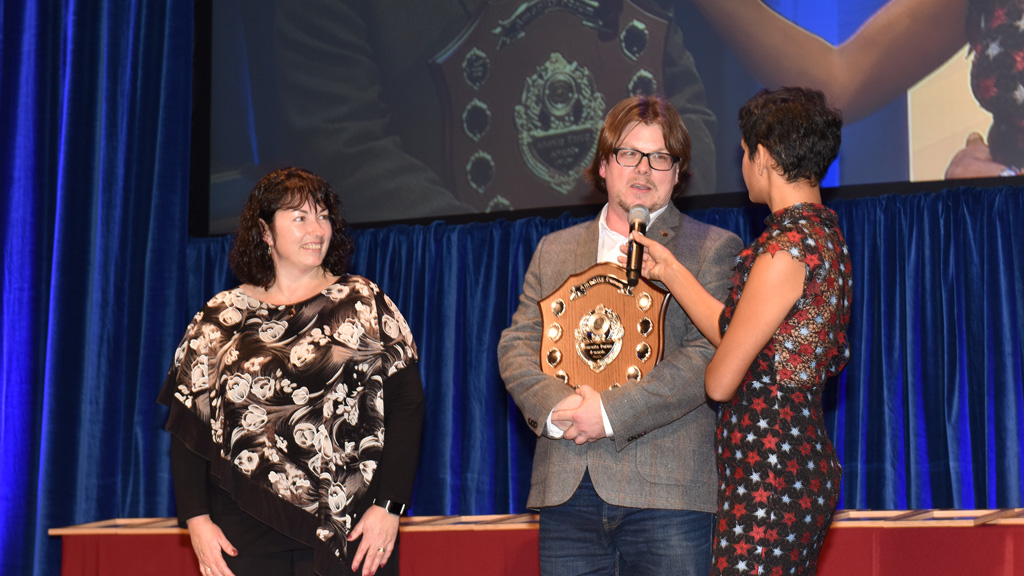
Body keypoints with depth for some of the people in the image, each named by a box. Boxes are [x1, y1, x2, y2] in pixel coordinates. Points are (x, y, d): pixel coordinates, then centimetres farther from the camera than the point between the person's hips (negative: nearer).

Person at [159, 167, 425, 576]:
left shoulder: (363, 305, 6)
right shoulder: (220, 320, 9)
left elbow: (406, 406, 0)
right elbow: (186, 427, 9)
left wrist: (388, 506, -9)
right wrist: (197, 519, -2)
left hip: (348, 531, -1)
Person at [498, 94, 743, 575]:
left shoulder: (713, 249, 6)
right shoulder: (555, 250, 19)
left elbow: (708, 357, -7)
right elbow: (516, 346, 11)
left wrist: (612, 412, -14)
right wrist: (555, 407, -9)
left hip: (667, 487, -3)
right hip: (566, 491, 4)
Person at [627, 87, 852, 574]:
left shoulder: (786, 247, -18)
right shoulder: (824, 231, 12)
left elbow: (721, 381, -13)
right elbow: (736, 335, 14)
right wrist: (670, 271, 16)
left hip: (769, 477, -10)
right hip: (806, 459, 10)